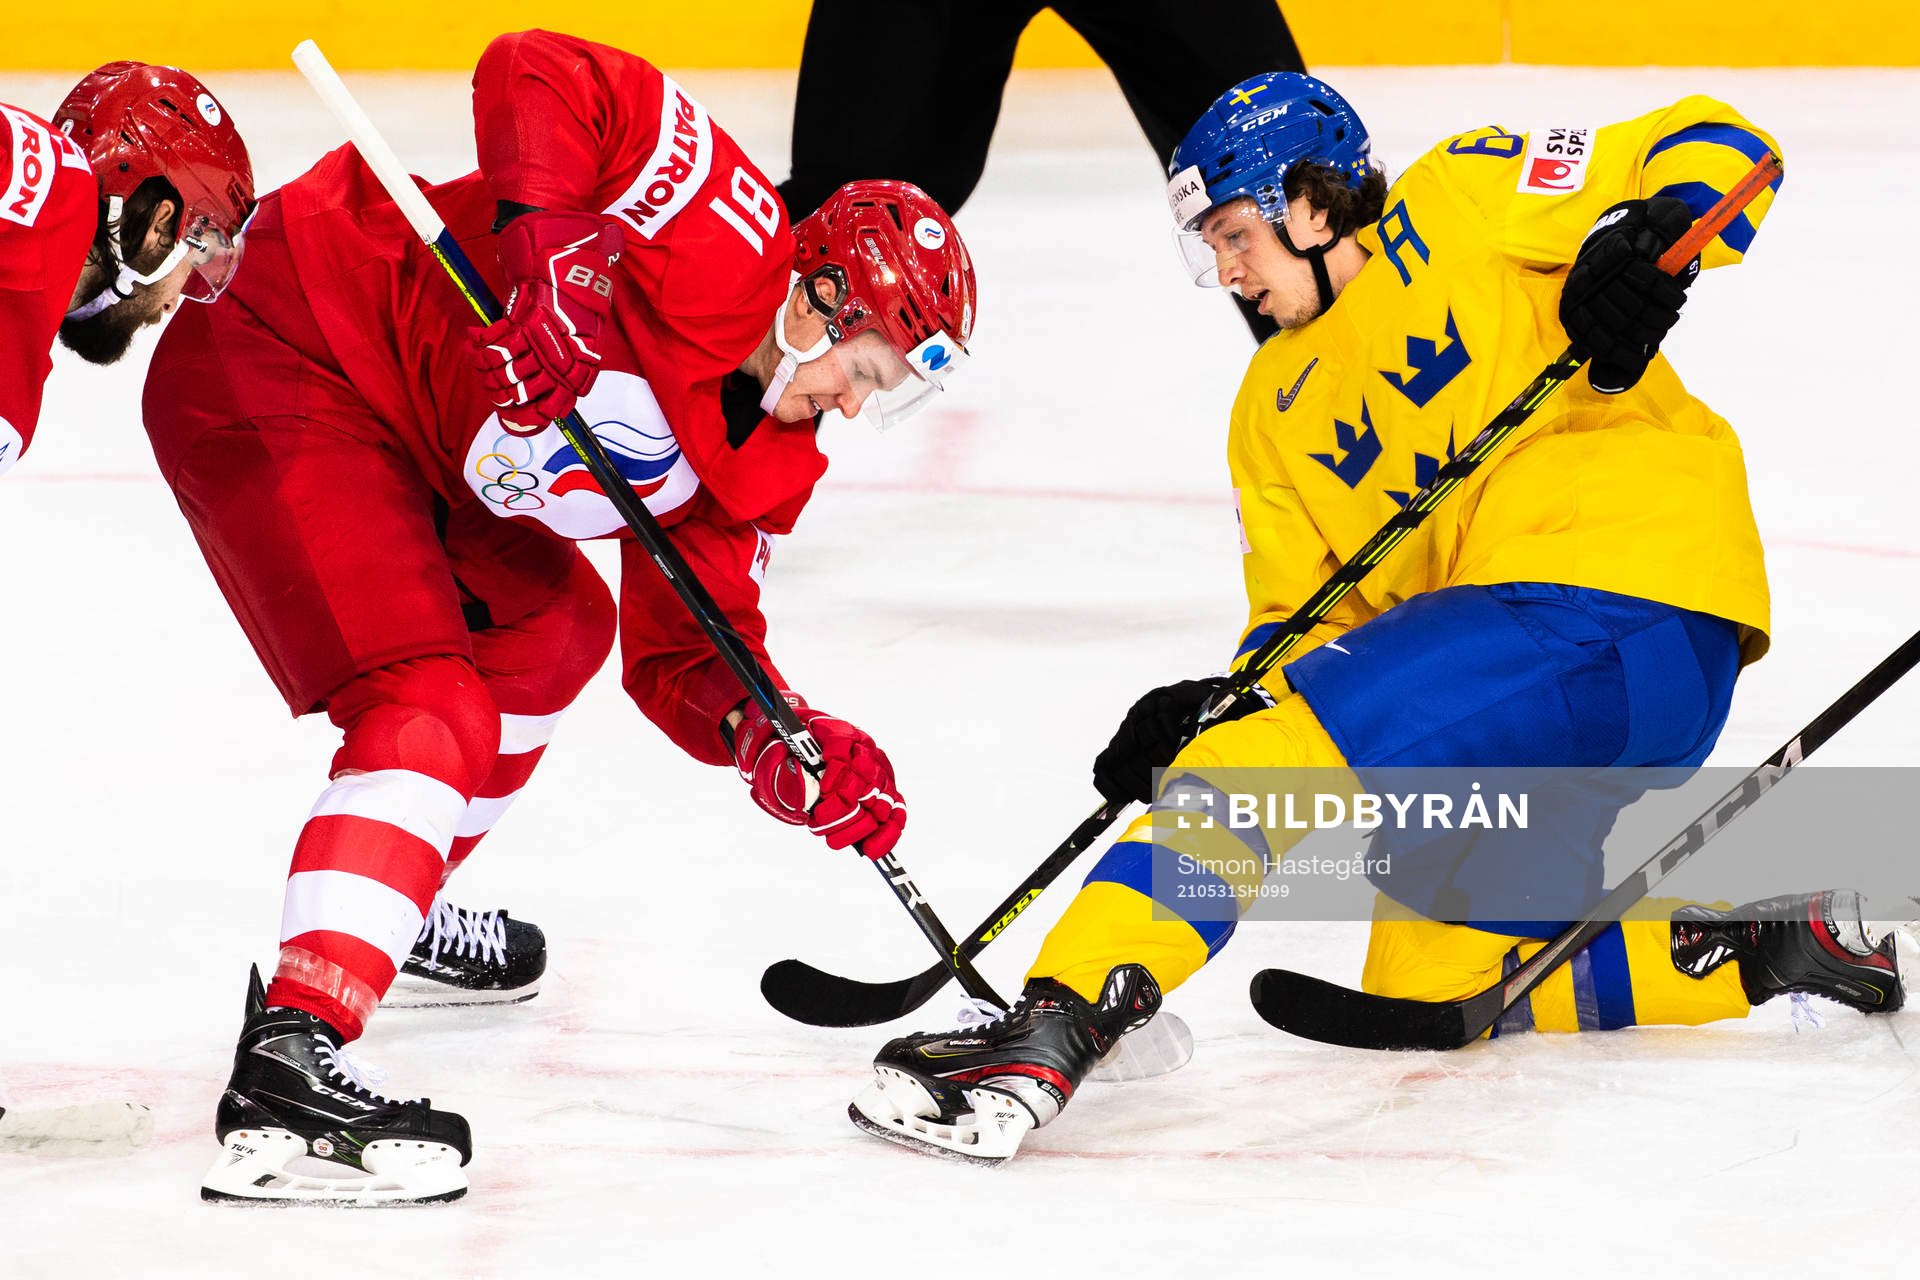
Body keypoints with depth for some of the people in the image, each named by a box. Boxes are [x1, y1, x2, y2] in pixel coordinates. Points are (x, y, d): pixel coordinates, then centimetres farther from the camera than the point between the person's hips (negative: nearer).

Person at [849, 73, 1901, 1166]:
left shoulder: (1460, 204, 3)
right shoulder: (1274, 409, 23)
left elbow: (1715, 146, -1)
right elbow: (1302, 618, 17)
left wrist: (1641, 244, -21)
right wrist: (1226, 705, -4)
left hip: (1624, 602, -10)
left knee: (1270, 758, -23)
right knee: (1432, 993, 8)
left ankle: (1048, 1036, -32)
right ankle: (1770, 944, 12)